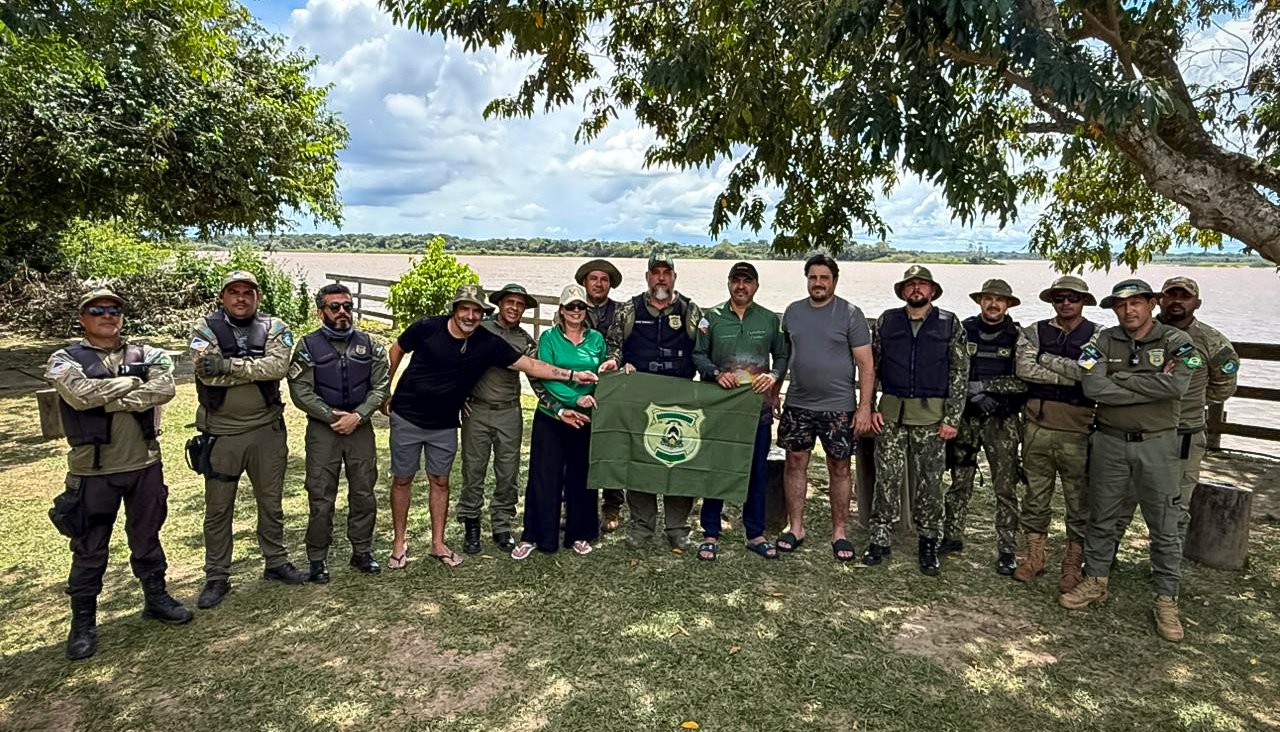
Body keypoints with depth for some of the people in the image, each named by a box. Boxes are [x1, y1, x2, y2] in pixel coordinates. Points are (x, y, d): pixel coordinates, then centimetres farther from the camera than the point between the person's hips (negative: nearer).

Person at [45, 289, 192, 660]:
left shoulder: (148, 355, 5)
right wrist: (133, 383, -11)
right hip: (93, 472, -2)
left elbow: (164, 389, -14)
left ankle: (156, 598, 32)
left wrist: (109, 400, -18)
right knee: (89, 549, 8)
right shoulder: (65, 360, -2)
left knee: (147, 538, 16)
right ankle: (83, 622, 22)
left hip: (145, 465, 2)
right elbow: (80, 394, -22)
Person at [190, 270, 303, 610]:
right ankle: (216, 578, 23)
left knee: (271, 502, 14)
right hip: (221, 432, -1)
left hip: (267, 429, 1)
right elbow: (207, 372, -19)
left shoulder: (274, 328, 0)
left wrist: (230, 366, -23)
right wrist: (256, 369, -18)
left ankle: (276, 562, 31)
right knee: (218, 509, 10)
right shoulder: (206, 328, -3)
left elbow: (278, 366, -19)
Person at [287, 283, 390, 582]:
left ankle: (362, 552, 24)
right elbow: (301, 392, -8)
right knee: (321, 497, 3)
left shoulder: (369, 344, 3)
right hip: (322, 429, -2)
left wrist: (357, 416, -12)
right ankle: (318, 559, 16)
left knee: (364, 493, 9)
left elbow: (380, 386, 0)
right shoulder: (308, 346, -3)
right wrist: (334, 416, -14)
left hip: (361, 428, 2)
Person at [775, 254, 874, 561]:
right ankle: (795, 527, 20)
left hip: (838, 406, -3)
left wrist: (865, 406, -12)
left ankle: (839, 532, 18)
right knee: (795, 463, 7)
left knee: (839, 468, 5)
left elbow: (866, 363, -7)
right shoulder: (792, 312, 7)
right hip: (797, 404, 4)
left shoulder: (850, 314, -6)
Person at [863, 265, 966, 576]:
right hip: (891, 412, 1)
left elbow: (960, 372, 2)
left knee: (929, 481, 5)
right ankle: (879, 539, 13)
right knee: (886, 477, 3)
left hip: (931, 415, -1)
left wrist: (952, 418, -4)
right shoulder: (886, 321, 6)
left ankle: (928, 544, 19)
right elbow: (871, 366, 9)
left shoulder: (949, 324, 3)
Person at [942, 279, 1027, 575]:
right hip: (965, 417, 1)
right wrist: (975, 396, -14)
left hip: (1003, 421, -1)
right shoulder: (964, 330, 4)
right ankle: (952, 536, 24)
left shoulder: (1017, 337, 0)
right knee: (959, 482, 10)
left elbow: (1024, 381, -10)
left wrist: (982, 385, -15)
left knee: (1005, 488, 3)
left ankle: (1006, 550, 12)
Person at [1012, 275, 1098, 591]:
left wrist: (1048, 359, -11)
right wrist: (1071, 376, -13)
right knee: (1036, 495, 11)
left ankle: (1073, 564, 20)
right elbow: (1024, 369, -10)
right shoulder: (1034, 333, 6)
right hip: (1038, 427, 2)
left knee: (1079, 501, 6)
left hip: (1077, 432, -2)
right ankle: (1035, 555, 25)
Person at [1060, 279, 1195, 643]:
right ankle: (1095, 582, 28)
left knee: (1165, 526, 6)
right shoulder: (1103, 341, -1)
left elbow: (1175, 386, -22)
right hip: (1109, 442, 2)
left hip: (1157, 445, -1)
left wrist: (1119, 379, -16)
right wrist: (1151, 386, -16)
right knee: (1102, 518, 13)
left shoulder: (1176, 341, -4)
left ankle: (1166, 599, 20)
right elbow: (1093, 387, -16)